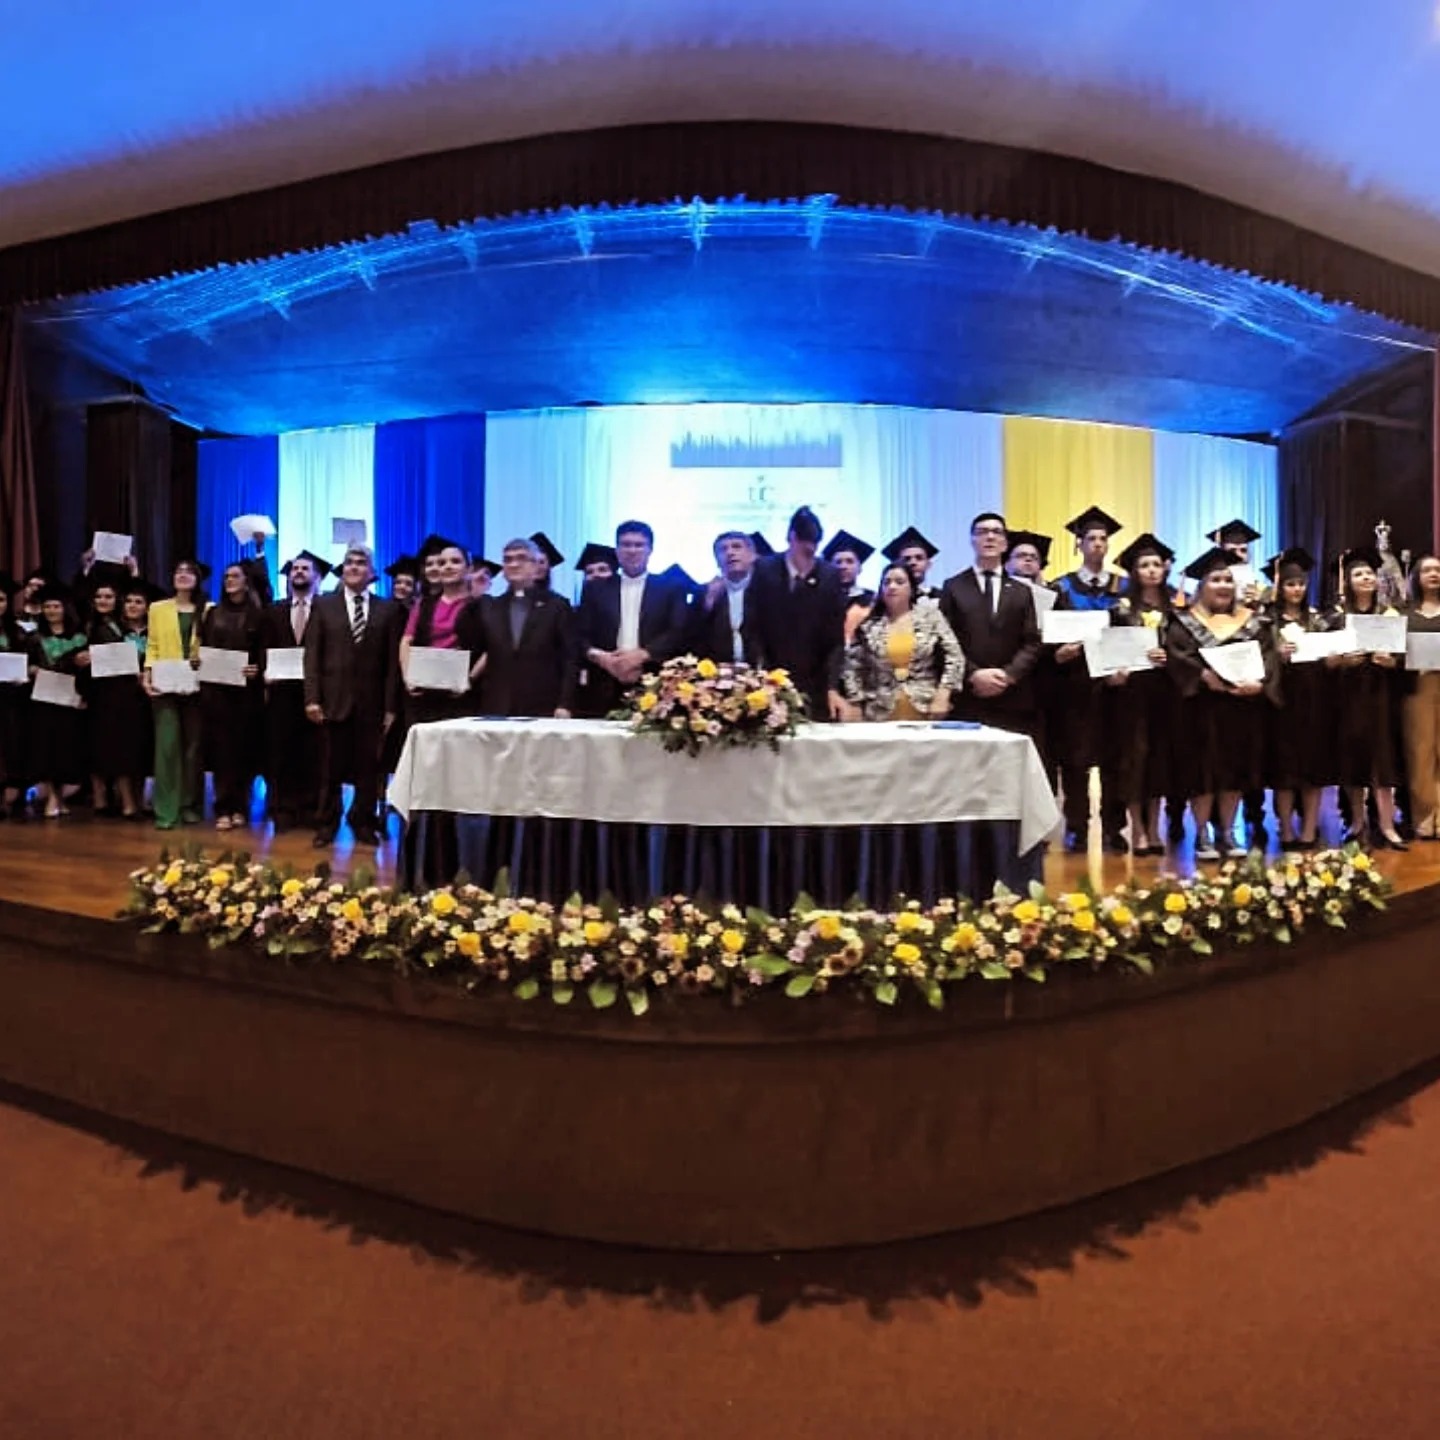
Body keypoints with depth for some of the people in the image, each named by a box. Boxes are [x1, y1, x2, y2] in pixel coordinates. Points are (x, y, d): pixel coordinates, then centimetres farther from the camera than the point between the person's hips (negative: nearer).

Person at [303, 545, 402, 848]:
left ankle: (364, 823, 19)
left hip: (371, 701, 0)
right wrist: (312, 698, -6)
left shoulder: (388, 610, 6)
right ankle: (328, 823, 19)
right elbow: (312, 655, 3)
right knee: (331, 767, 6)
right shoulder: (323, 605, 8)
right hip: (333, 698, 0)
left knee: (368, 768, 6)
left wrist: (391, 706, -2)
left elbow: (393, 661, 2)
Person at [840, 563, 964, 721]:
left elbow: (954, 657, 1)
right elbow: (852, 668, 6)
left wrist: (942, 696, -9)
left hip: (925, 711, 0)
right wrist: (855, 706, -1)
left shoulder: (931, 617, 4)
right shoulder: (868, 624, 6)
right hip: (880, 714, 0)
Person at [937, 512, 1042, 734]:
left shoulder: (1021, 591, 16)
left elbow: (1032, 643, 8)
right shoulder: (953, 587, 9)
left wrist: (1008, 674, -9)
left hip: (1013, 700, 2)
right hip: (967, 699, -2)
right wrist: (973, 674, -12)